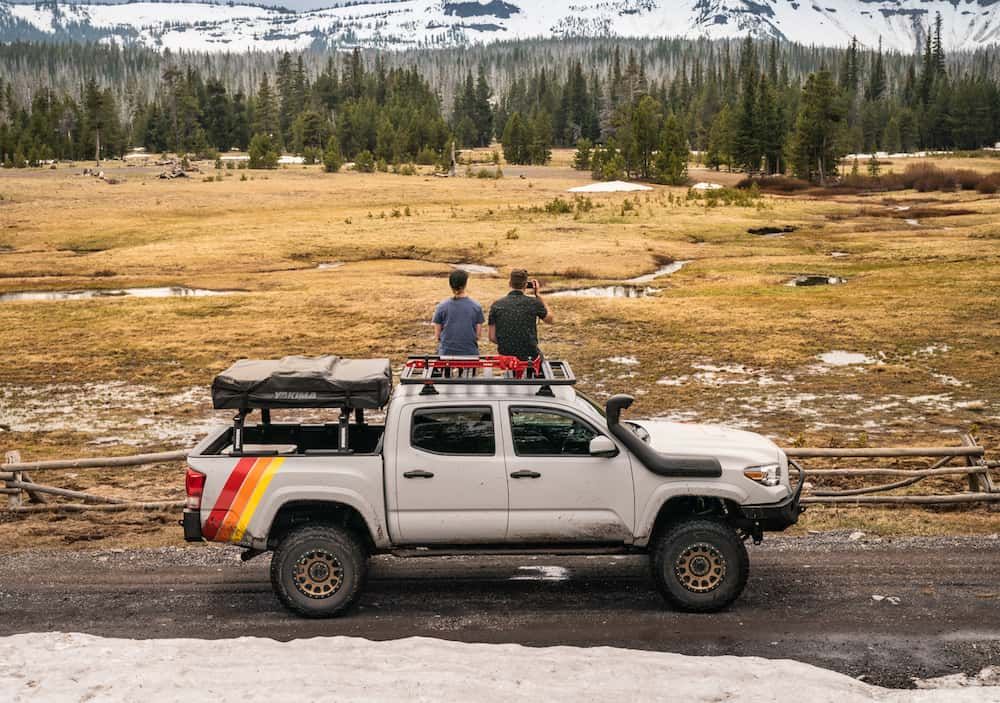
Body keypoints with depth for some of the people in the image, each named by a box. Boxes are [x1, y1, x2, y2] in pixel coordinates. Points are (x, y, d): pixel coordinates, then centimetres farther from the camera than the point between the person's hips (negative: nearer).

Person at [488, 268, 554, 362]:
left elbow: (492, 337, -3)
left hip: (505, 355, 2)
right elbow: (550, 320, 11)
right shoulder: (534, 303, -8)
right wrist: (538, 295, 13)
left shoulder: (496, 305, -4)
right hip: (529, 356, -2)